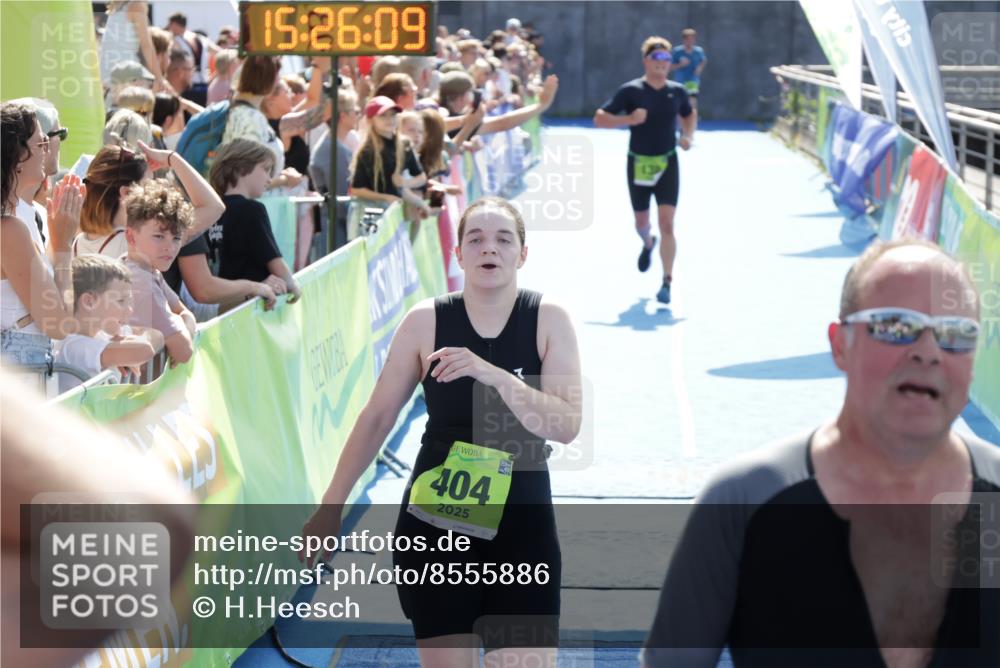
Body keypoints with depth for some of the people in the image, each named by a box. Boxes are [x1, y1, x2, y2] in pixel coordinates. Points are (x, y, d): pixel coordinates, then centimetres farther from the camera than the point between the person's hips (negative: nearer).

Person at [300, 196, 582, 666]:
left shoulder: (549, 320, -6)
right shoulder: (425, 321, -5)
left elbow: (567, 425, -16)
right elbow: (377, 417, 2)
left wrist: (492, 373, -29)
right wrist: (331, 506, 3)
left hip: (522, 525, 0)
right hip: (435, 522, 1)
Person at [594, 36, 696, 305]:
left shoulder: (677, 91, 1)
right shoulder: (631, 90, -8)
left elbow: (690, 115, 22)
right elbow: (599, 118, -10)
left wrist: (688, 136, 2)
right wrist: (629, 119, -24)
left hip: (667, 163, 0)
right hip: (638, 163, 0)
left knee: (667, 223, -12)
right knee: (641, 222, 15)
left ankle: (667, 283, -8)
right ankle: (648, 244, 53)